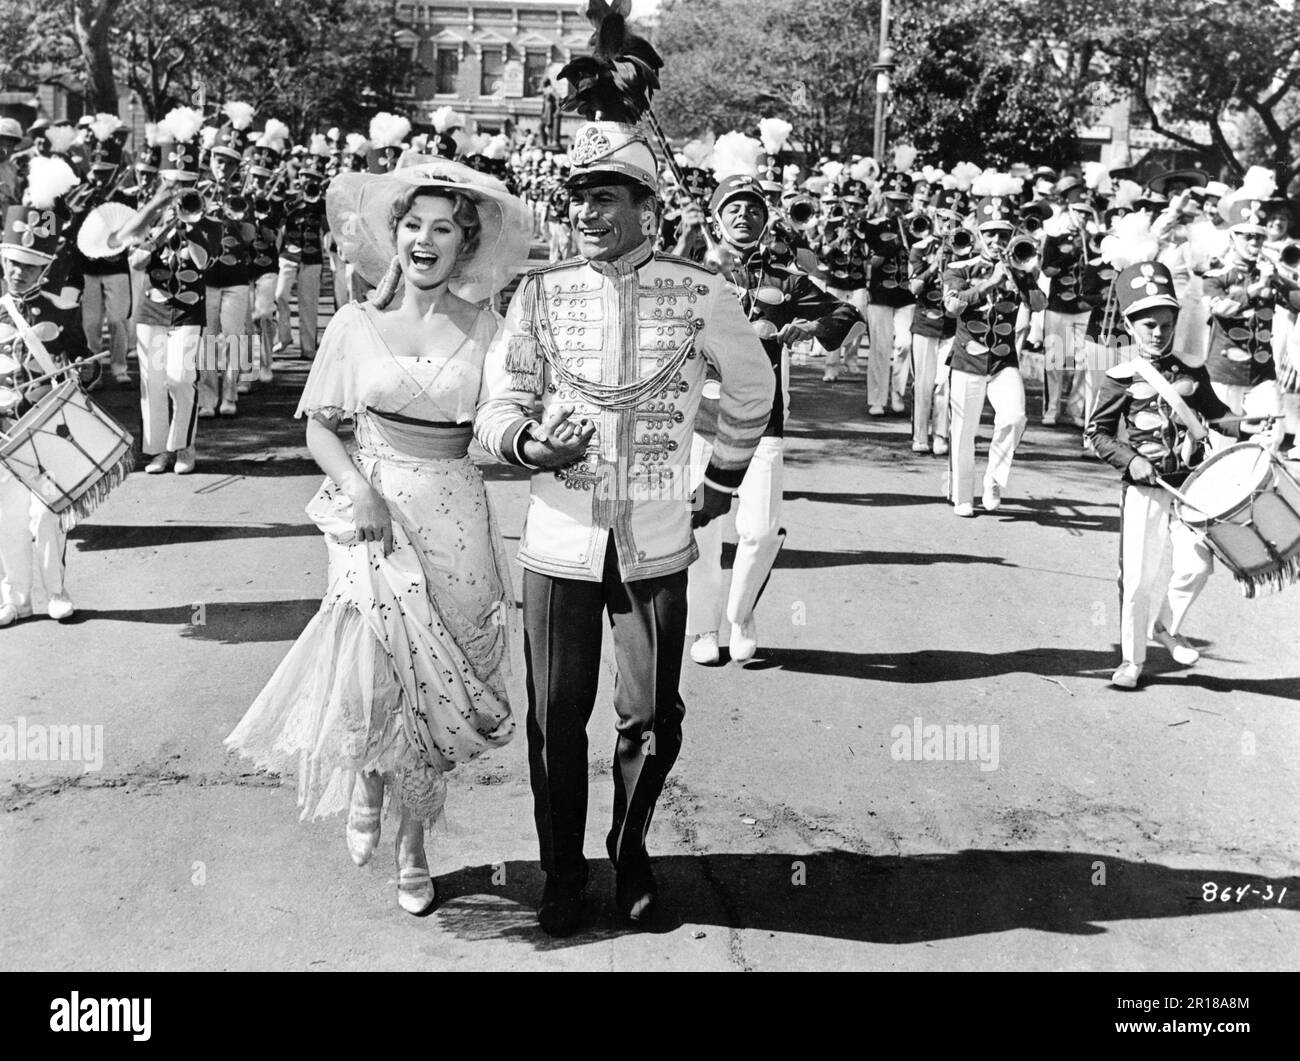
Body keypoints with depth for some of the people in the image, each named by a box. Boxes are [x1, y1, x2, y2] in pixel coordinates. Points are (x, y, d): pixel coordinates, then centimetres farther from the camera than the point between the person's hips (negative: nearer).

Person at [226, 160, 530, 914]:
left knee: (434, 688, 7)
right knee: (378, 678, -8)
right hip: (376, 517, -1)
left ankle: (415, 845, 25)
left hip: (456, 519, 1)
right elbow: (320, 427, 3)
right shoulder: (356, 325, 1)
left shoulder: (483, 327, 2)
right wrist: (358, 487, -12)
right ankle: (367, 793, 25)